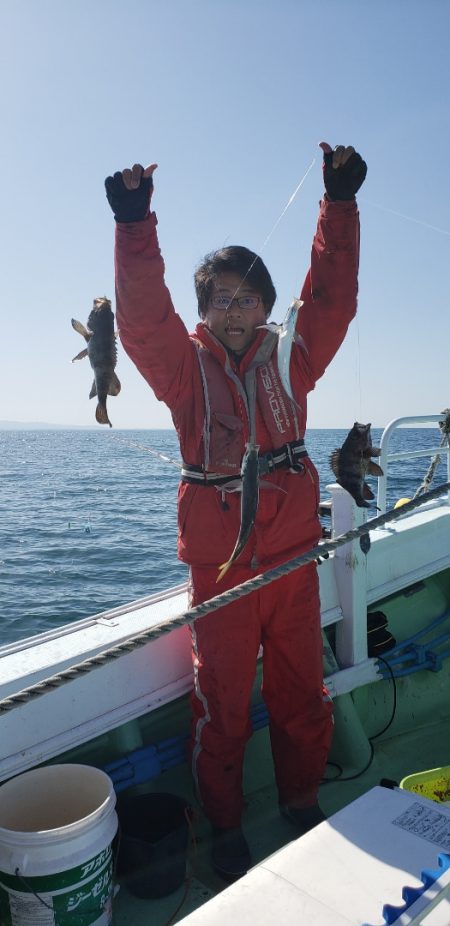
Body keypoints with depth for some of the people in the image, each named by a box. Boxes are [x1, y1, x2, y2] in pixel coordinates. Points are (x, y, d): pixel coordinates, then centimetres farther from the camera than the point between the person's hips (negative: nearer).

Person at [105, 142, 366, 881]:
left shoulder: (291, 359, 5)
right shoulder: (186, 366, 0)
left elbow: (332, 297, -1)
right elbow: (142, 315, -13)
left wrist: (341, 201, -5)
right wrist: (134, 222, -21)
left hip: (293, 555, 2)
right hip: (218, 563, -2)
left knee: (301, 694, 16)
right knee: (221, 703, 10)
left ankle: (302, 804, 40)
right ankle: (225, 825, 33)